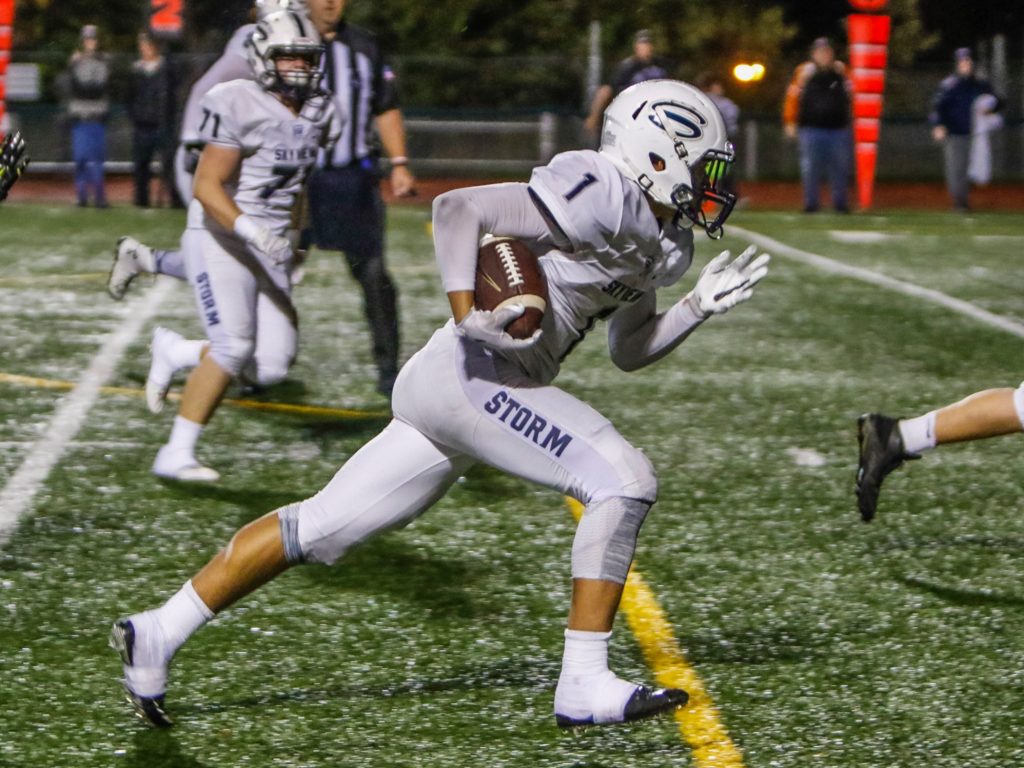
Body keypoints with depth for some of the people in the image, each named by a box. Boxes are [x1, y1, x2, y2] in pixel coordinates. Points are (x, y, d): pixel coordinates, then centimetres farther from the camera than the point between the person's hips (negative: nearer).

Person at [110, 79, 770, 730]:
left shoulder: (656, 240, 19)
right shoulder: (602, 198, -12)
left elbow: (630, 350, 29)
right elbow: (459, 207, -17)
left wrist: (701, 307, 17)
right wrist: (467, 316, -22)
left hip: (440, 385, 10)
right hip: (473, 376, -10)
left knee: (323, 526, 10)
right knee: (624, 482, -11)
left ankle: (158, 634, 13)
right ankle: (585, 686, -10)